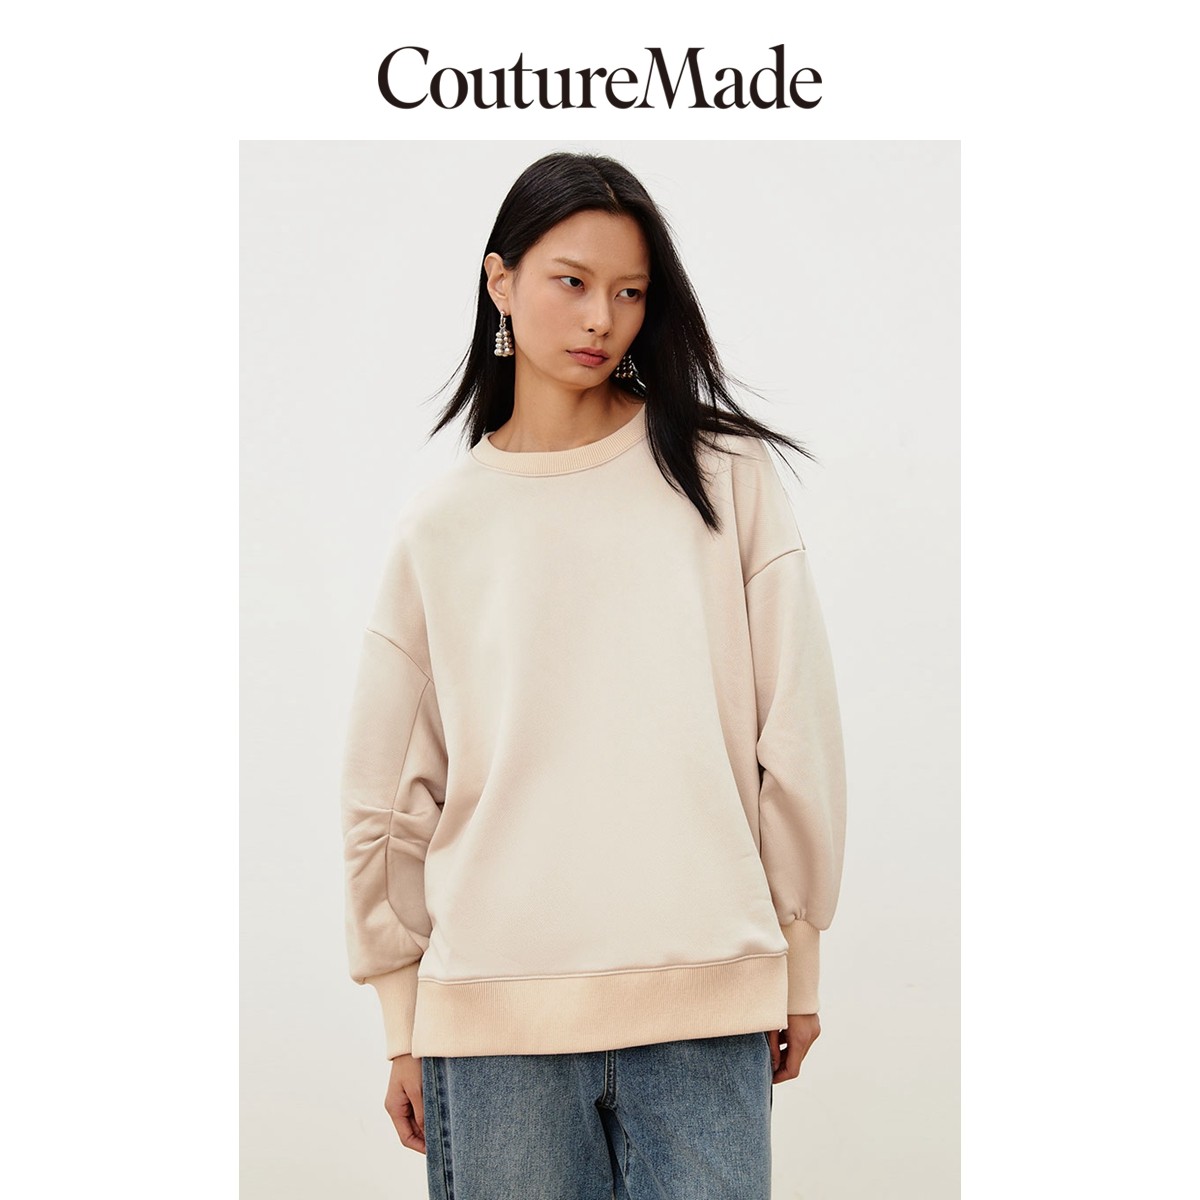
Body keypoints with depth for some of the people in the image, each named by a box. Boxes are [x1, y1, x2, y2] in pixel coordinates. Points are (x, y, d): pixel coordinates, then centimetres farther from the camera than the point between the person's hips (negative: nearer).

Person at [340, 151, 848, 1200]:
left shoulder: (722, 472, 5)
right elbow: (391, 797, 10)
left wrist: (797, 959, 6)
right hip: (494, 1006, 1)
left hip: (705, 1000, -1)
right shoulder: (441, 526, 8)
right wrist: (405, 1024, 10)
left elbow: (796, 731, 6)